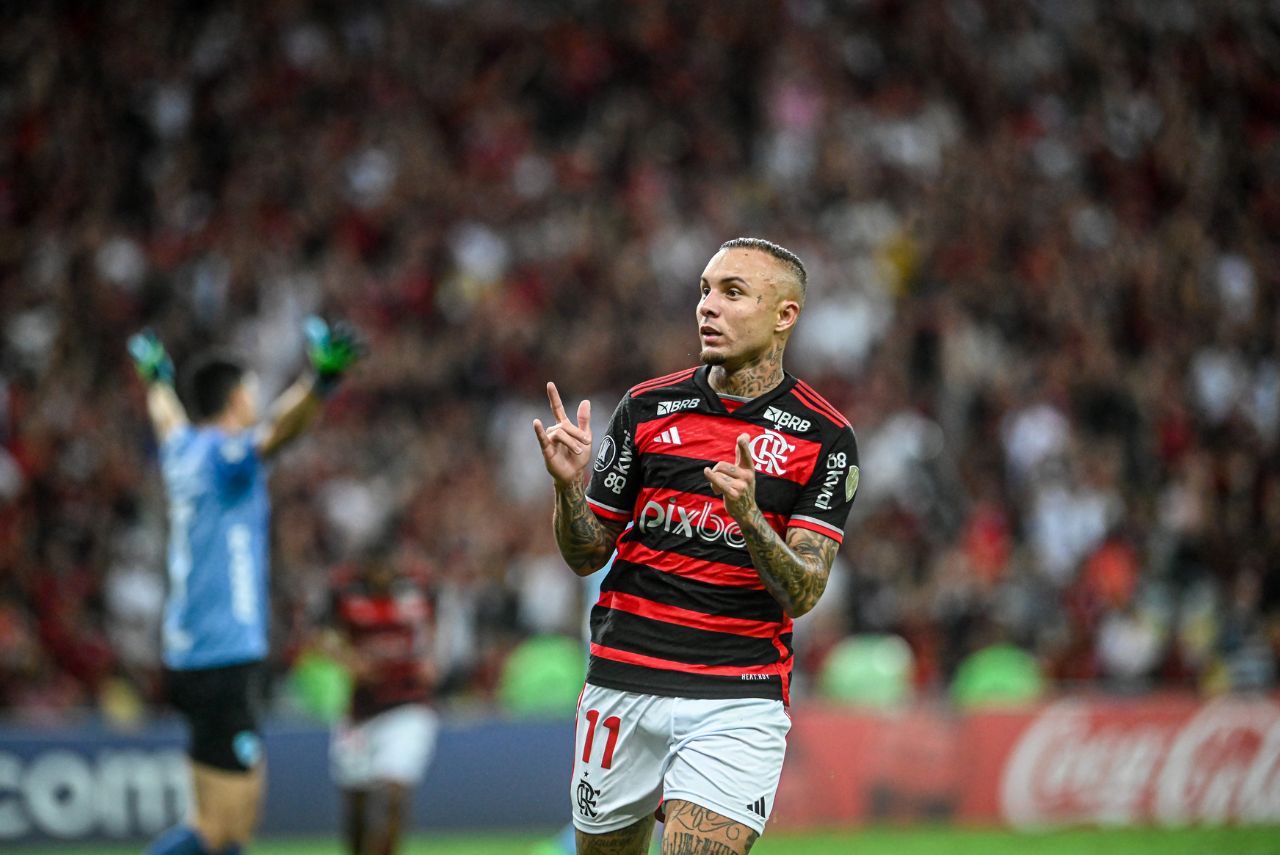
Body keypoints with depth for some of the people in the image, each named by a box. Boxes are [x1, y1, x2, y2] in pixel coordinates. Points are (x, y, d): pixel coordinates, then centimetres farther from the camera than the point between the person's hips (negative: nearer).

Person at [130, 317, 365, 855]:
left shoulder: (184, 451, 12)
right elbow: (277, 428, -32)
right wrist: (322, 378, -49)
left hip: (189, 661, 9)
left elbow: (169, 419, 36)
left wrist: (156, 378, 58)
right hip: (224, 664, -9)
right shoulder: (224, 454, -10)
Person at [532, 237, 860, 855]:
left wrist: (747, 517, -26)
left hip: (738, 704, -3)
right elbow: (586, 556, 9)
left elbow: (803, 592, -8)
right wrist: (568, 484, -11)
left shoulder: (826, 438, -2)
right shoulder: (647, 408, 4)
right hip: (623, 683, 3)